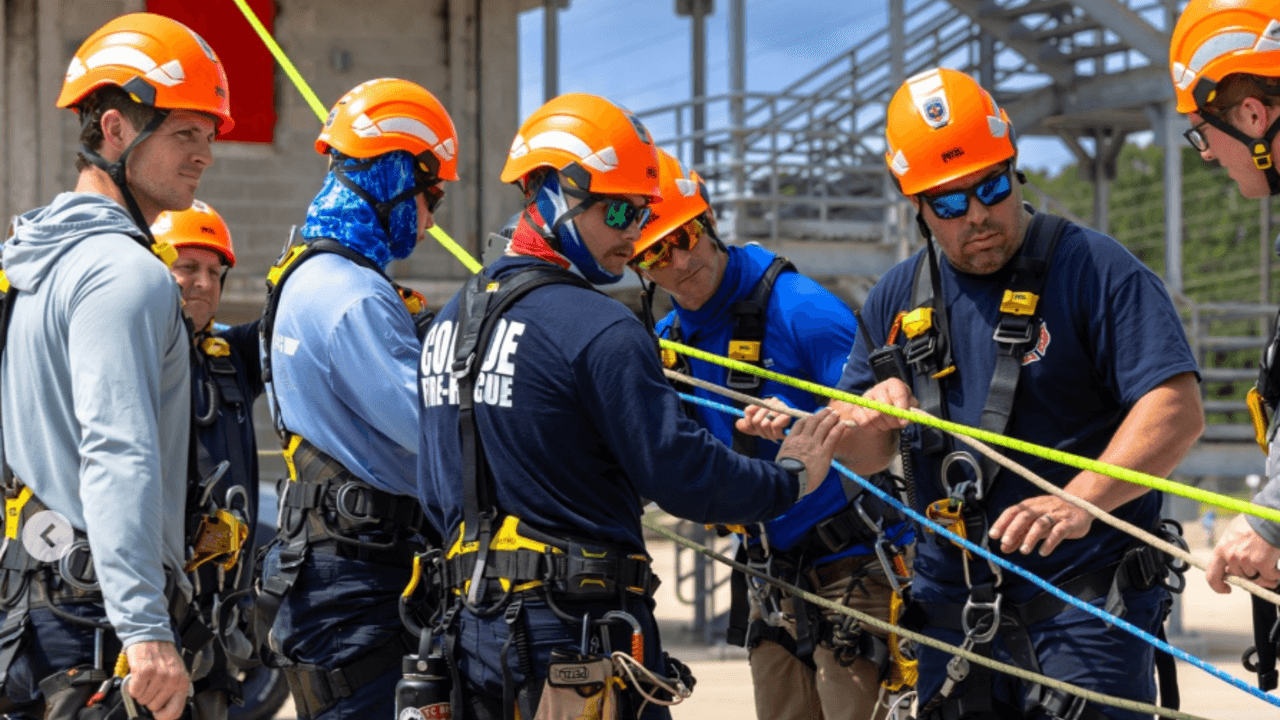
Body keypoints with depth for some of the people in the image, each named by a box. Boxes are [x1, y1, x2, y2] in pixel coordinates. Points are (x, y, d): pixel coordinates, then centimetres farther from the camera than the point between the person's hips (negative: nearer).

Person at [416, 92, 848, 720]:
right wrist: (791, 478, 1)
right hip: (579, 630, -8)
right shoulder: (599, 330, -15)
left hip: (473, 622, 8)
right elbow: (682, 473, -14)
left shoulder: (448, 322, 12)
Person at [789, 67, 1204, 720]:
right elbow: (859, 457, 19)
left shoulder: (1092, 268, -4)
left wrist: (1077, 503, -28)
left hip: (1085, 608, -5)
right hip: (952, 615, 5)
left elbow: (1177, 410, -15)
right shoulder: (898, 299, 14)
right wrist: (872, 415, -5)